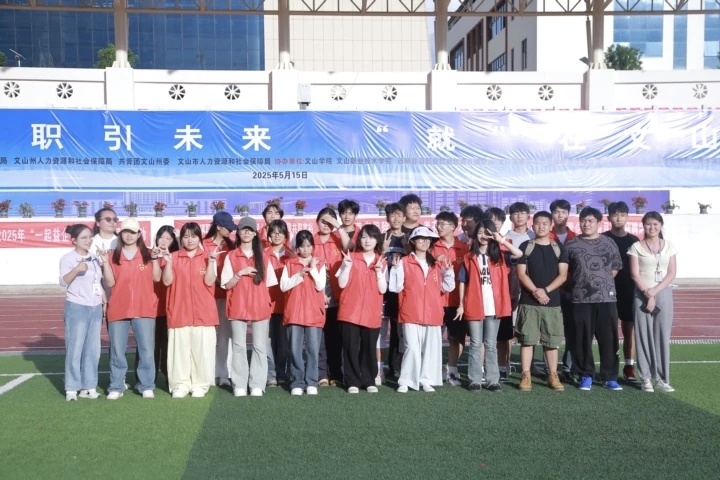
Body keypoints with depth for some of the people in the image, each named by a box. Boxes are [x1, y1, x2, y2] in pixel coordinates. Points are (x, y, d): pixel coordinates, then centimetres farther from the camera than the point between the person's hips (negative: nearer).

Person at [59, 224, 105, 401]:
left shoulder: (94, 259, 12)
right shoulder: (68, 258, -7)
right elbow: (63, 282, -21)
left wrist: (104, 302, 12)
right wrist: (76, 269, -37)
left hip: (95, 308, 6)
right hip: (77, 308, -6)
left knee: (93, 349, 7)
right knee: (75, 348, -3)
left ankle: (89, 386, 14)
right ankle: (71, 388, 5)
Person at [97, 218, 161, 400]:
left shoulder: (147, 254, 6)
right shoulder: (113, 256, 5)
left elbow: (157, 278, 0)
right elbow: (110, 282, -1)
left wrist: (154, 259, -8)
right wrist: (105, 263, -10)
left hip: (144, 310, 0)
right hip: (118, 310, 0)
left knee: (147, 350, 1)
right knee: (117, 351, 5)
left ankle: (147, 386, 11)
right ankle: (116, 387, 15)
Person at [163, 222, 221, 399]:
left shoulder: (208, 256, 5)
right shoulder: (174, 256, 7)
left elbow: (209, 281, -6)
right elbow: (167, 281, -2)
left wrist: (211, 261, -15)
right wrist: (168, 262, -12)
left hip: (203, 312, 0)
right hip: (179, 311, 1)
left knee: (202, 349, 1)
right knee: (179, 348, 2)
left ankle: (200, 384, 10)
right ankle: (180, 384, 11)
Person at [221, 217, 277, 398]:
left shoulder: (263, 257, 9)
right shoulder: (231, 256, 4)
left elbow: (270, 283, 11)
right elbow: (226, 285, 1)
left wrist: (269, 302, 0)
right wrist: (240, 273, -14)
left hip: (260, 307, 1)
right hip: (238, 307, -1)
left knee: (260, 347, 1)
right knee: (239, 346, 1)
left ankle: (257, 385, 5)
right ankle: (239, 385, 6)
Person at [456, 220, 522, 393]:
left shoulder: (499, 256, 6)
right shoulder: (469, 258, 4)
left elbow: (519, 254, -10)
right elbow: (463, 282, 4)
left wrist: (502, 240, -15)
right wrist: (461, 304, -2)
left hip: (493, 307, 1)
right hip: (474, 307, -1)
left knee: (491, 345, 8)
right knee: (475, 344, 5)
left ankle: (493, 380, 11)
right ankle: (475, 380, 8)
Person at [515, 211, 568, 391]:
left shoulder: (559, 248, 8)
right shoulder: (525, 246, 4)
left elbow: (563, 275, 1)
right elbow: (521, 273, -2)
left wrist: (545, 291, -12)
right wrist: (535, 291, -15)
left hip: (553, 302, 1)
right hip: (528, 301, -1)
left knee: (552, 341, 5)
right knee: (527, 339, -2)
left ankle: (553, 376, 12)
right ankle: (526, 376, 3)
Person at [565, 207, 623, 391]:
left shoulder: (609, 243, 7)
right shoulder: (571, 244, 4)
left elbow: (616, 267, 13)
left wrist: (604, 282, 8)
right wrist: (577, 283, 6)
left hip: (607, 298, 1)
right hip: (581, 299, 0)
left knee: (609, 339, 2)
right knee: (582, 339, 3)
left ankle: (610, 377, 11)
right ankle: (586, 375, 14)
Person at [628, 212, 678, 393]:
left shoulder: (669, 246, 7)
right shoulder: (636, 247, 1)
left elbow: (672, 273, 1)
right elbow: (635, 274, -4)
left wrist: (655, 291, -11)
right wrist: (647, 294, -13)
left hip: (663, 294, 2)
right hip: (642, 295, -2)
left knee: (662, 335, 2)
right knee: (644, 335, 0)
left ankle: (662, 378, 7)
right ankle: (646, 378, 4)